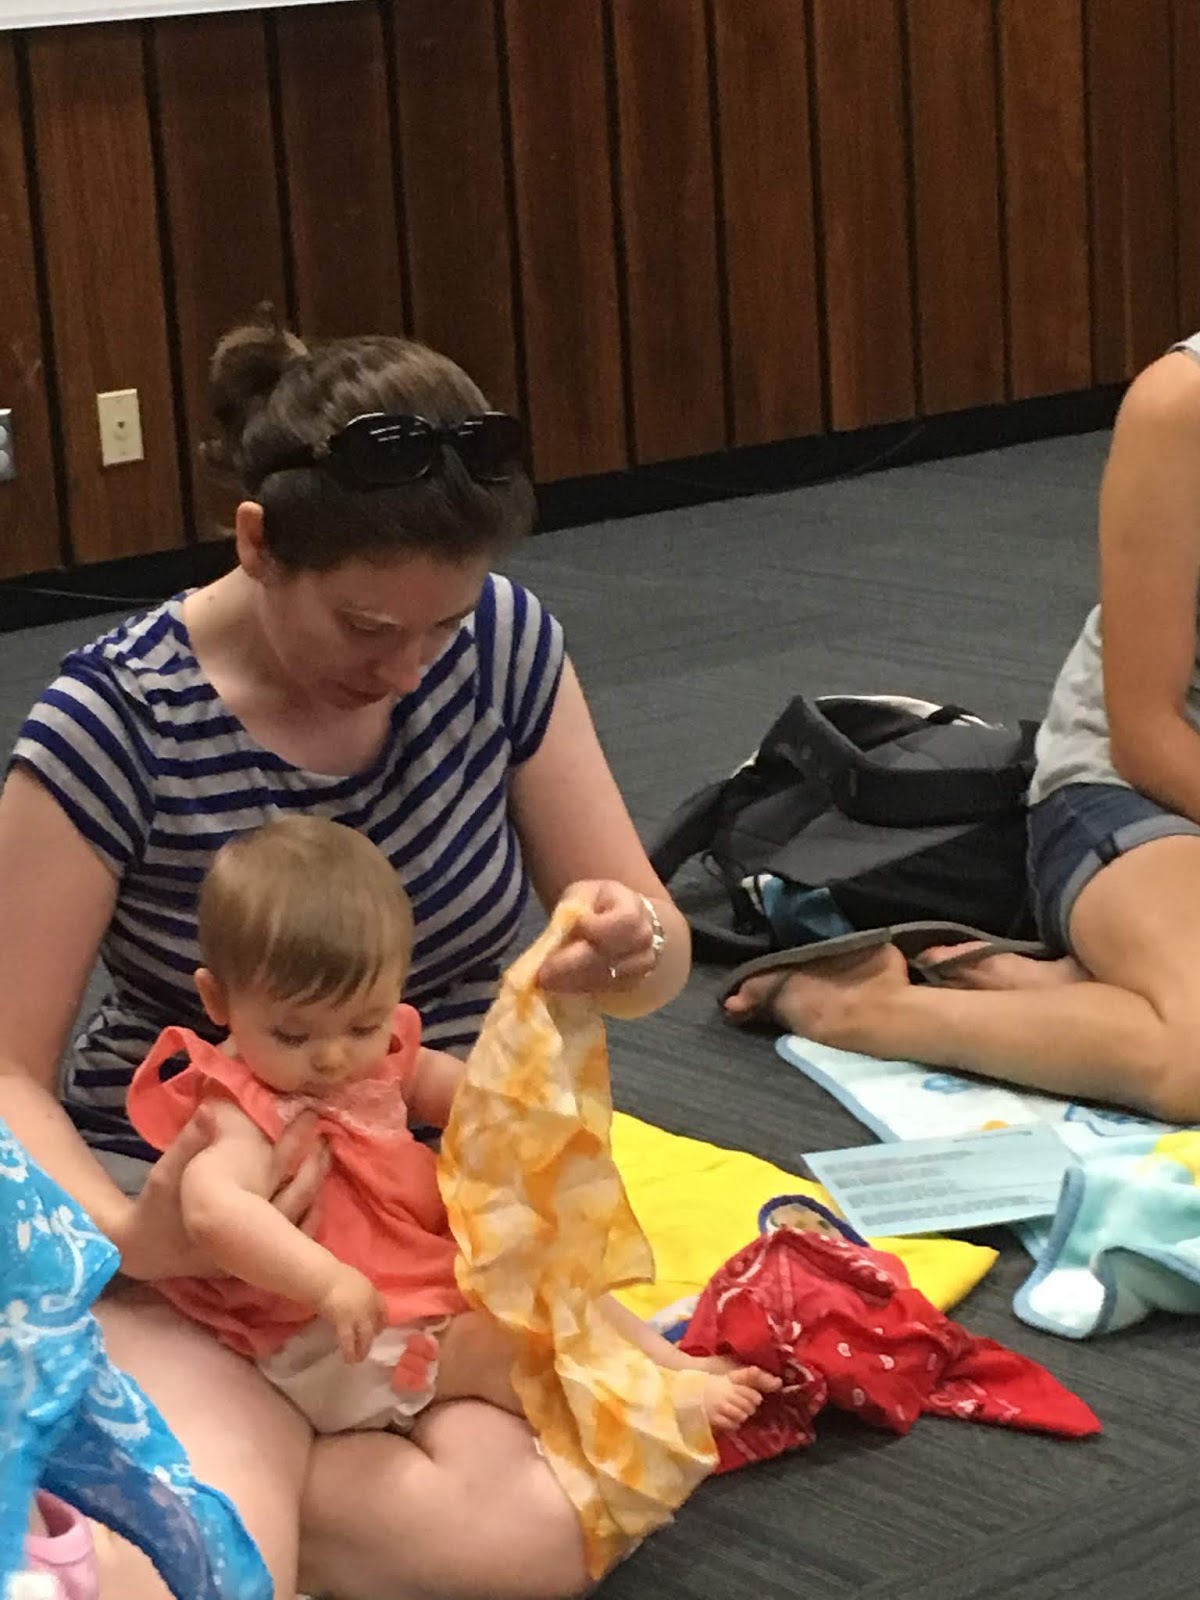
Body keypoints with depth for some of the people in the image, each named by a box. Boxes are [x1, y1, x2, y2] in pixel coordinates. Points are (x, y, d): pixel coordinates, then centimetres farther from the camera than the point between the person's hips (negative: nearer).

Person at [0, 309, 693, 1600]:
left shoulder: (502, 644, -5)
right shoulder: (115, 722, -15)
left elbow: (656, 954, 2)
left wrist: (632, 950, -23)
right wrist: (128, 1237, -32)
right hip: (196, 1217, -4)